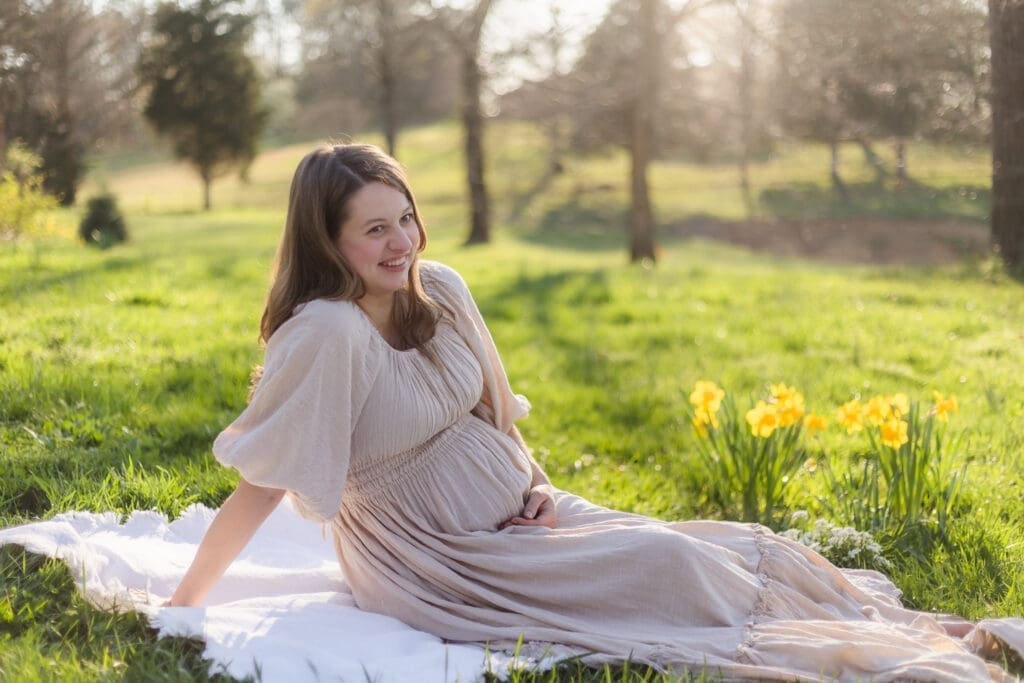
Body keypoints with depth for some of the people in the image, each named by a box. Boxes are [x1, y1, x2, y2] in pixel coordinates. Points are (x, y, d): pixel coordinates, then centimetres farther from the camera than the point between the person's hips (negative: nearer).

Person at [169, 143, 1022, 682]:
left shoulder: (440, 289, -2)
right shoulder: (325, 334, -25)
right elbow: (259, 484, -20)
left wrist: (535, 484, 0)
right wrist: (181, 605, -16)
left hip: (512, 509, 7)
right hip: (432, 562, -7)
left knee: (728, 550, -6)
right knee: (671, 568, -16)